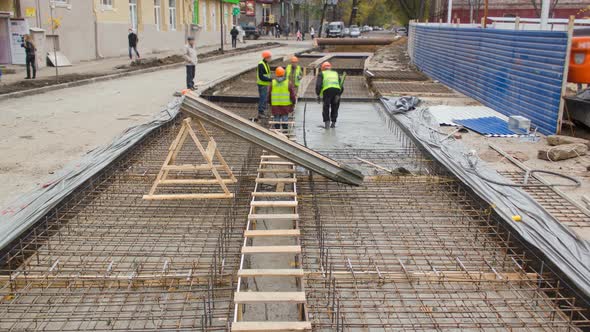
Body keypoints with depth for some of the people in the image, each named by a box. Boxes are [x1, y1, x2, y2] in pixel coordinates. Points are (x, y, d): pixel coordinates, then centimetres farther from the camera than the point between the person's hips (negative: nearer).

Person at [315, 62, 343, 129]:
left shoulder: (322, 74, 22)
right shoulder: (336, 74, 31)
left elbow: (318, 85, 4)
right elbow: (341, 87, 16)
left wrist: (318, 95, 7)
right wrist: (338, 95, 8)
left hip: (327, 90, -3)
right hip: (337, 90, 3)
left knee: (326, 108, 8)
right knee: (334, 108, 17)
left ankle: (327, 123, -3)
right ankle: (333, 123, 16)